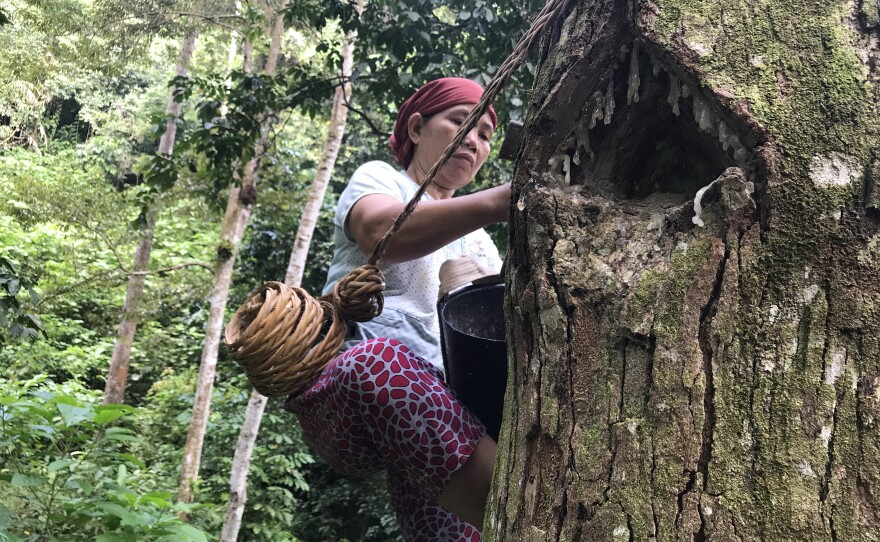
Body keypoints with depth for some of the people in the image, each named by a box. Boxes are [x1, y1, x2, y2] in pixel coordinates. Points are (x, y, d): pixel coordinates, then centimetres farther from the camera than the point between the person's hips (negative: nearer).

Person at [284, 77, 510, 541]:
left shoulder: (478, 240, 30)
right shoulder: (378, 178, 15)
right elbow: (381, 231, -12)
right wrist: (495, 202, -29)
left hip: (443, 403, 5)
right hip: (350, 379, -5)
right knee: (383, 362, -41)